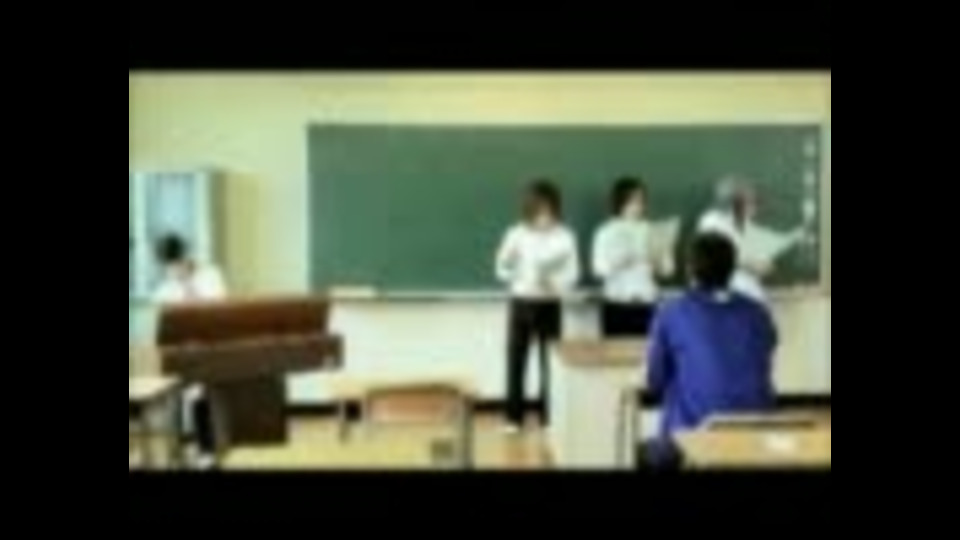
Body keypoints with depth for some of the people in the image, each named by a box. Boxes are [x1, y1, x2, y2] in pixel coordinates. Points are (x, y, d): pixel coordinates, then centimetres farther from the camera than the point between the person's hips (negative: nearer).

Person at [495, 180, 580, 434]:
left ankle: (551, 418, 14)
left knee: (550, 362, 3)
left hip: (549, 305, -1)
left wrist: (555, 284, -23)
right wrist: (518, 278, -13)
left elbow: (573, 273, -5)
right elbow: (502, 268, 4)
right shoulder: (517, 234, -4)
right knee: (516, 361, 4)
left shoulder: (565, 237, -6)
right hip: (521, 303, 1)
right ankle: (514, 417, 14)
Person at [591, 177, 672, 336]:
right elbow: (600, 269, -11)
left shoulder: (650, 231, 7)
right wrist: (621, 262, -25)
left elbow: (665, 269, 7)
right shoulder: (607, 232, -2)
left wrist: (657, 260, -13)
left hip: (646, 305, 3)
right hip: (617, 307, -3)